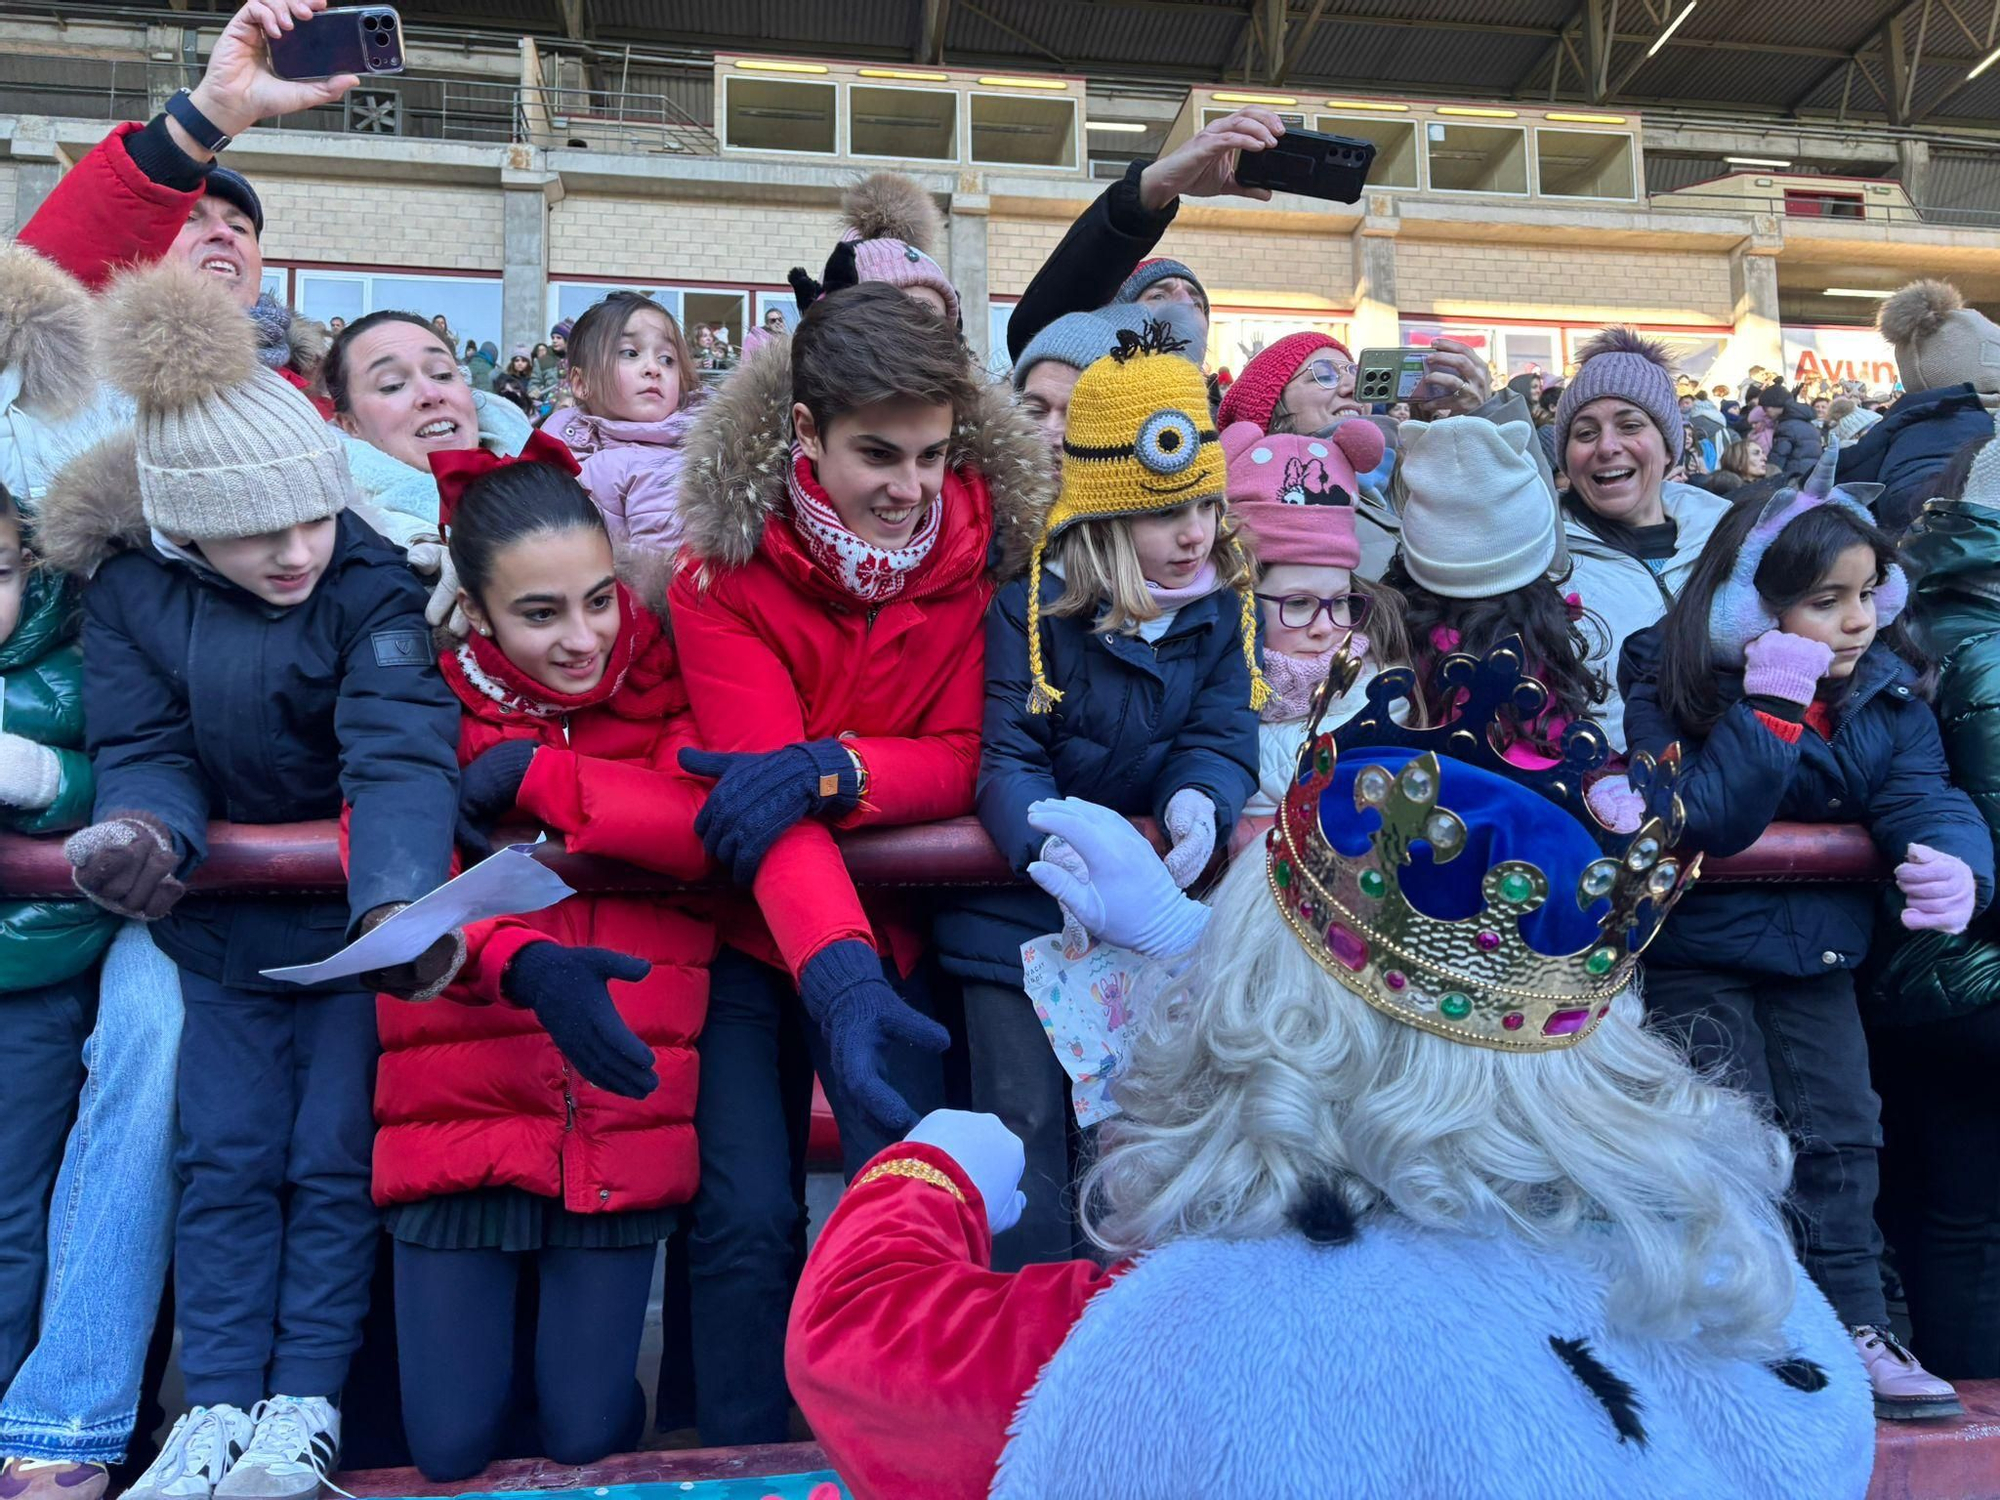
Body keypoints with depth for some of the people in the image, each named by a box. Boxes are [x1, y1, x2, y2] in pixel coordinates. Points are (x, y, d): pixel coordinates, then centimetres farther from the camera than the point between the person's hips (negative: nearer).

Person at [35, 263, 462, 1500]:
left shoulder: (373, 586, -19)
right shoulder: (131, 590, -8)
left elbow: (401, 754, -31)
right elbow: (143, 746, -8)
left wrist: (397, 900, -48)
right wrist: (141, 830, -32)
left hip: (360, 910, -3)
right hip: (221, 923, 3)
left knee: (335, 1161, 0)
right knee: (225, 1162, 7)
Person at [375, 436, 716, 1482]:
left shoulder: (661, 686, 2)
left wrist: (529, 775, -18)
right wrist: (523, 965, -33)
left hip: (622, 1121, 0)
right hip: (462, 1112, 0)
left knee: (588, 1433, 5)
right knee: (450, 1443, 5)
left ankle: (579, 1328, 37)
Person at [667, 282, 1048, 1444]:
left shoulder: (978, 546, -12)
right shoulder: (726, 567, -18)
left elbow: (964, 763, -11)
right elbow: (764, 792, -27)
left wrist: (829, 768, -32)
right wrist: (836, 976, -43)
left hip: (894, 923, 1)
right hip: (751, 928, -1)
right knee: (748, 1218, -5)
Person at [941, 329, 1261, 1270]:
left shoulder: (1226, 610, -1)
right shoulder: (1028, 606, -11)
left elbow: (1221, 737, -7)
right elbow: (1001, 751, -16)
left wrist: (1197, 801, -31)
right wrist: (1056, 841, -36)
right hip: (1020, 910, -3)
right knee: (1025, 1130, 3)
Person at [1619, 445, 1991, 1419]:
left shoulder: (1888, 689, 0)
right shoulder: (1666, 683, -16)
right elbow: (1709, 821, -24)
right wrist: (1771, 705, -32)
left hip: (1817, 945, 5)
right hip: (1697, 949, -5)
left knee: (1840, 1131, 6)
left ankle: (1853, 1329, 18)